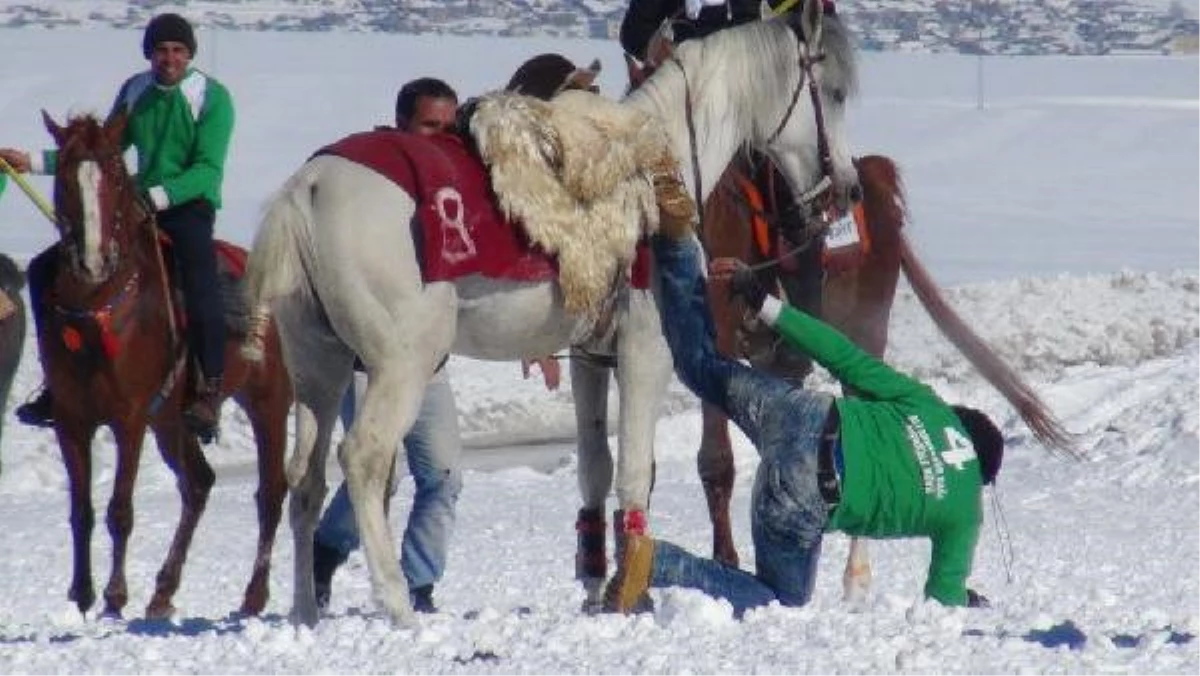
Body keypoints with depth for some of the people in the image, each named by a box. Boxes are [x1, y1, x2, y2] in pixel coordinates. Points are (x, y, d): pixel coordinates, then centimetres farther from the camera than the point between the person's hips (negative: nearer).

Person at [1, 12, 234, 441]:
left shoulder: (212, 97, -7)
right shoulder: (135, 91, 9)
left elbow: (208, 169, -15)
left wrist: (157, 196, -30)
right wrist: (35, 163, 9)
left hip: (189, 204, -6)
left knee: (198, 277, -38)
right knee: (46, 269, -3)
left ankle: (210, 390, -32)